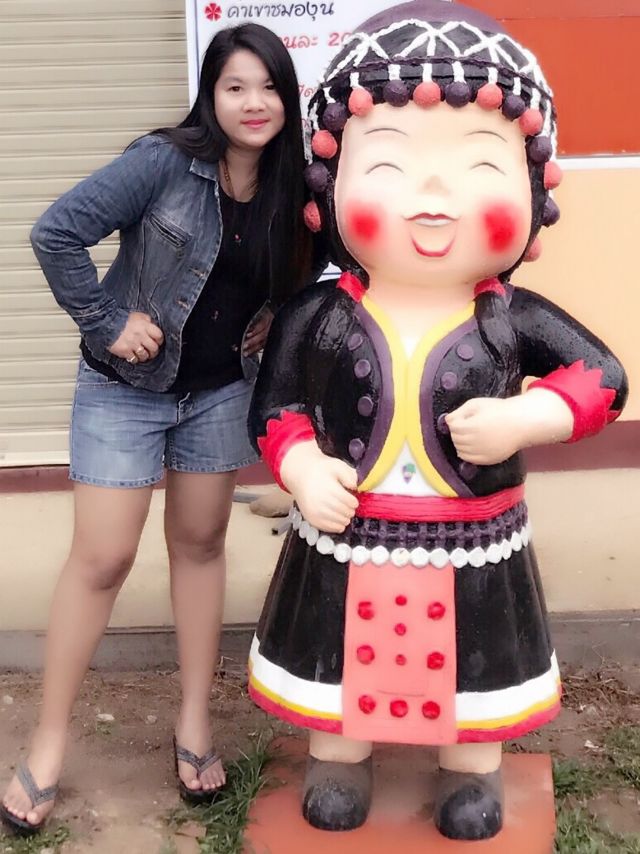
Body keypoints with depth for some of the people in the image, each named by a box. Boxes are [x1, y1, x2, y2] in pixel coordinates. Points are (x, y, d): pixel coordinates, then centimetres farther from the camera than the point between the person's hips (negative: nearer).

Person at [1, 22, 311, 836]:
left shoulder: (290, 188, -2)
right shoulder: (165, 161, -17)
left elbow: (292, 280, 15)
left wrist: (274, 324, -4)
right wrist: (106, 325, -18)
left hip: (220, 392, 5)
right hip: (128, 387, -4)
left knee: (200, 542, 12)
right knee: (101, 558, -2)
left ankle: (194, 721, 26)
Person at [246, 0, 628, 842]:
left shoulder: (515, 320, -14)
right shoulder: (318, 317, -14)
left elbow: (602, 376, -7)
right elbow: (274, 405, -3)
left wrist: (524, 420, -20)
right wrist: (302, 470, -18)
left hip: (475, 547, 0)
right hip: (347, 540, 1)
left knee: (474, 659, 20)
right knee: (343, 659, 20)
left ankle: (471, 771, 45)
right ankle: (338, 762, 46)